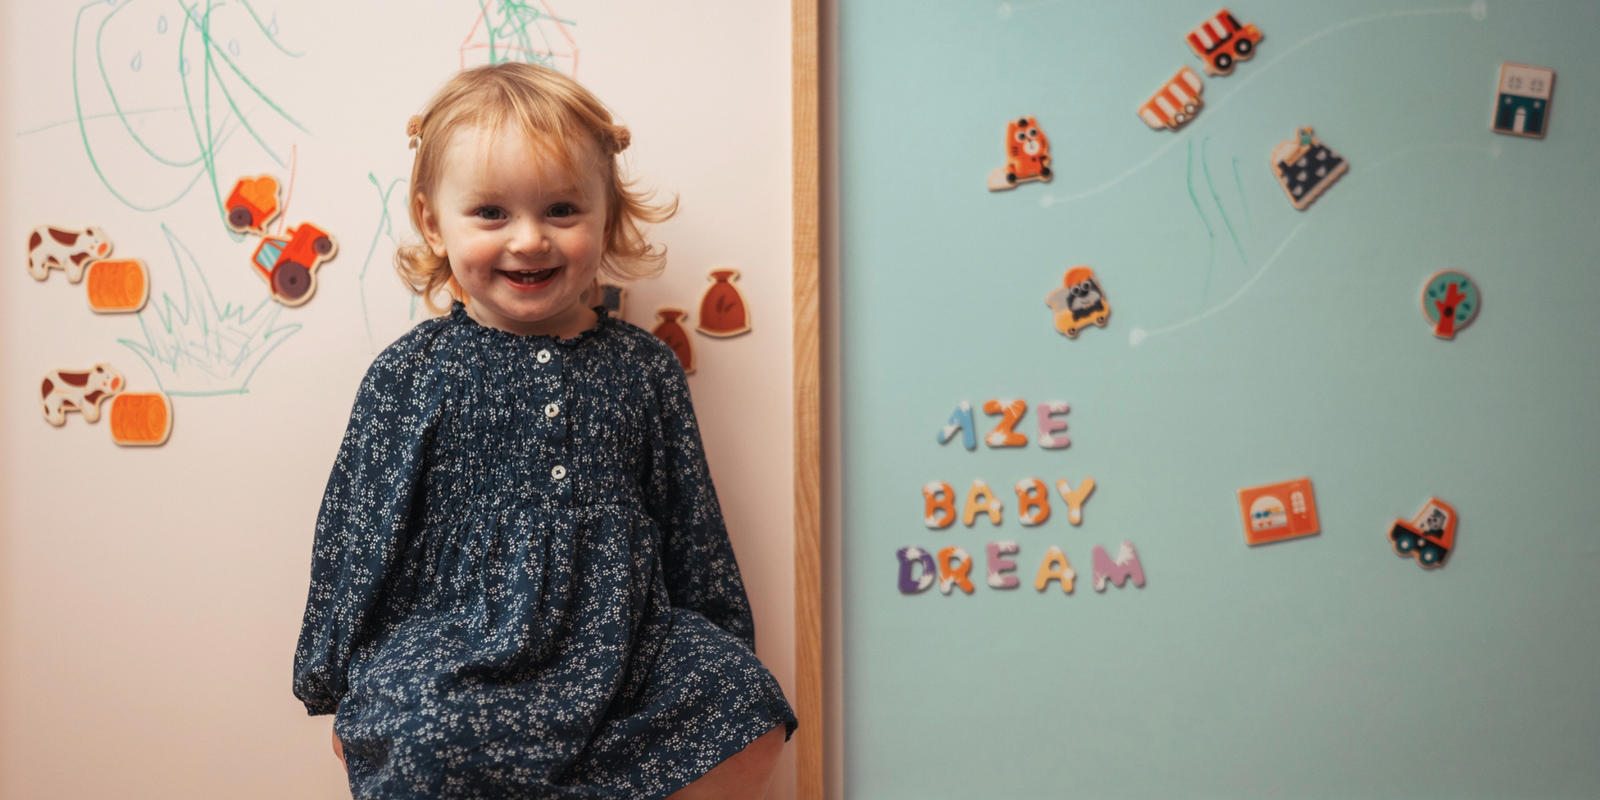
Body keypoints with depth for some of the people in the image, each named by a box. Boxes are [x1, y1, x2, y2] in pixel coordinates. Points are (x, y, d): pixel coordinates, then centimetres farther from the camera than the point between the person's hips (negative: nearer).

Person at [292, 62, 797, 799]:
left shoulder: (645, 370, 6)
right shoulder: (411, 375, 0)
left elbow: (693, 529, 13)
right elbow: (359, 533, 5)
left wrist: (723, 654, 15)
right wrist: (337, 681, 8)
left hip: (627, 644, 3)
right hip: (453, 648, -2)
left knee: (750, 717, -17)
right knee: (425, 737, -31)